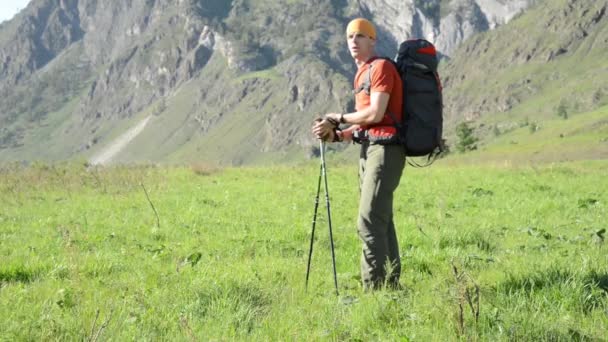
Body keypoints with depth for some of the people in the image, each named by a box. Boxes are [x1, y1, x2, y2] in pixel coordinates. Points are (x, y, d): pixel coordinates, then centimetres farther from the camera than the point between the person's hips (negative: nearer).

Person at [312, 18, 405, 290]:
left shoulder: (381, 67, -9)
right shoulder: (362, 75, 20)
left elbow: (375, 114, -19)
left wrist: (340, 118, -5)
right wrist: (335, 134, 5)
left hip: (385, 150, -10)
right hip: (369, 150, 10)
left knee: (369, 222, -14)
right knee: (382, 221, 11)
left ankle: (374, 288, -13)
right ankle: (390, 285, 15)